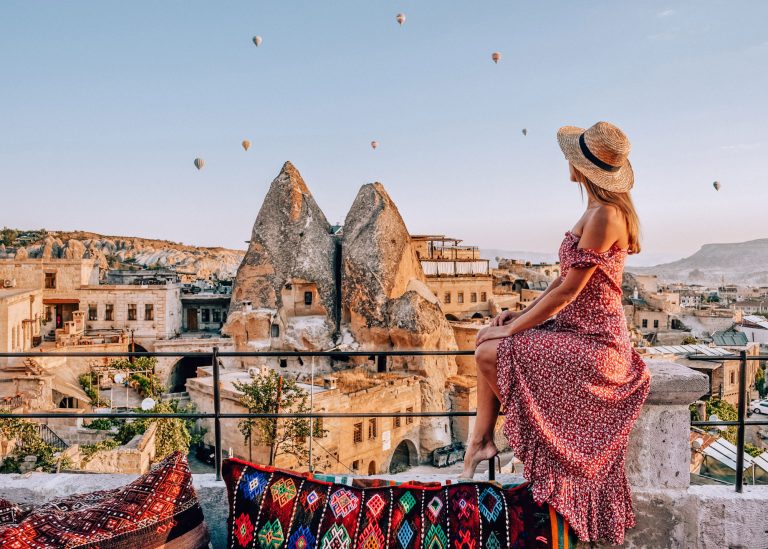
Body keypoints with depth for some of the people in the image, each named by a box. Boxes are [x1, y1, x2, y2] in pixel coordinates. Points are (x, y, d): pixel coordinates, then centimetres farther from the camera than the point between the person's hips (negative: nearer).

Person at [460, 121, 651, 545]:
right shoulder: (597, 210, 10)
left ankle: (482, 442, 11)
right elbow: (565, 280, 13)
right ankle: (479, 443, 8)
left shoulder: (605, 213, -21)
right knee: (487, 339, 4)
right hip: (575, 331, 10)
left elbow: (567, 291, -21)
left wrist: (512, 330, -13)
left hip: (592, 341, -10)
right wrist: (521, 315, 6)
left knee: (489, 354, -15)